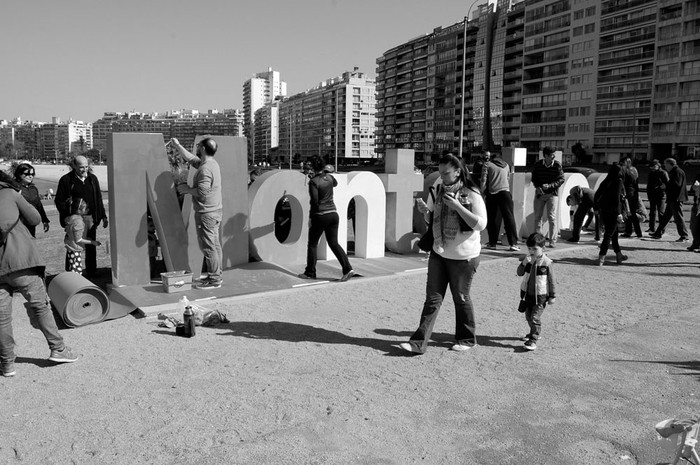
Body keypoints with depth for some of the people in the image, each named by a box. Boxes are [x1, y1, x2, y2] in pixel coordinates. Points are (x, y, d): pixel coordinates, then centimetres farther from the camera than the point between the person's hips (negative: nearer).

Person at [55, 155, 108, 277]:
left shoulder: (92, 178, 12)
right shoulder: (66, 180, -1)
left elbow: (98, 199, 17)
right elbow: (58, 200, -1)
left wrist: (103, 216, 13)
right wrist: (67, 215, -13)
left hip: (91, 218, 4)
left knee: (91, 247, 9)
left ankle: (92, 273, 19)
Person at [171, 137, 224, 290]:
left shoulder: (205, 169, -20)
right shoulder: (212, 163, 11)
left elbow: (202, 192, -25)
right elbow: (190, 158, 25)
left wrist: (187, 189, -9)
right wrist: (177, 145, 31)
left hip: (207, 213, -10)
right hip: (215, 210, 10)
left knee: (208, 246, -4)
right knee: (215, 245, 14)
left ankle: (214, 280, 1)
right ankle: (216, 275, 21)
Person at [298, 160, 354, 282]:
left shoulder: (313, 181, -13)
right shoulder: (330, 178, 5)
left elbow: (315, 201, -17)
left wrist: (311, 217, -8)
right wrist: (328, 173, 42)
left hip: (320, 216, -6)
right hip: (333, 214, 6)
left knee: (312, 244, 8)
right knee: (334, 243, 10)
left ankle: (310, 273, 13)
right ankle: (348, 269, -2)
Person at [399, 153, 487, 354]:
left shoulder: (472, 194, -13)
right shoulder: (439, 188, 4)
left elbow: (481, 224, -20)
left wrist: (457, 206, -27)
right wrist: (425, 211, -7)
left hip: (463, 256, -5)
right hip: (439, 252, 5)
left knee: (461, 298, 9)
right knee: (433, 298, 4)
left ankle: (467, 339, 29)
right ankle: (419, 342, 4)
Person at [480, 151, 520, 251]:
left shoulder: (487, 164, 7)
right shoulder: (506, 165, 18)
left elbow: (483, 181, -1)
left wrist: (483, 193, 4)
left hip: (492, 194, -2)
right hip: (505, 193, 2)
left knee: (493, 219, 5)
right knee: (509, 218, 0)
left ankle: (492, 243, 9)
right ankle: (513, 243, -5)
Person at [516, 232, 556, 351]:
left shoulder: (546, 262, -14)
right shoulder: (528, 260, -1)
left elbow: (551, 280, -8)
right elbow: (519, 273, -7)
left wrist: (552, 296, -5)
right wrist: (524, 263, -24)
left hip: (541, 296, -6)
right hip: (528, 294, 6)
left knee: (535, 317, -9)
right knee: (528, 316, 18)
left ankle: (533, 340, -2)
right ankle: (535, 332, 38)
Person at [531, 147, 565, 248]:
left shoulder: (557, 165, -6)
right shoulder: (538, 165, 0)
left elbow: (561, 179, -7)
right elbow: (534, 178, 8)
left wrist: (549, 185, -19)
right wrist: (538, 187, -8)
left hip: (552, 193, -3)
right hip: (539, 193, 3)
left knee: (551, 217, -6)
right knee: (537, 216, 7)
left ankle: (552, 241, 0)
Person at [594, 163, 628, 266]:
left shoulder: (606, 181, 9)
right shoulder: (619, 181, -9)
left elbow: (597, 195, 11)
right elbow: (617, 197, -16)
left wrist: (597, 209, 18)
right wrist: (619, 213, -16)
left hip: (603, 210, 7)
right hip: (612, 211, -7)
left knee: (614, 233, 19)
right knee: (609, 234, -2)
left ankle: (619, 255, 29)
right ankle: (601, 258, -6)